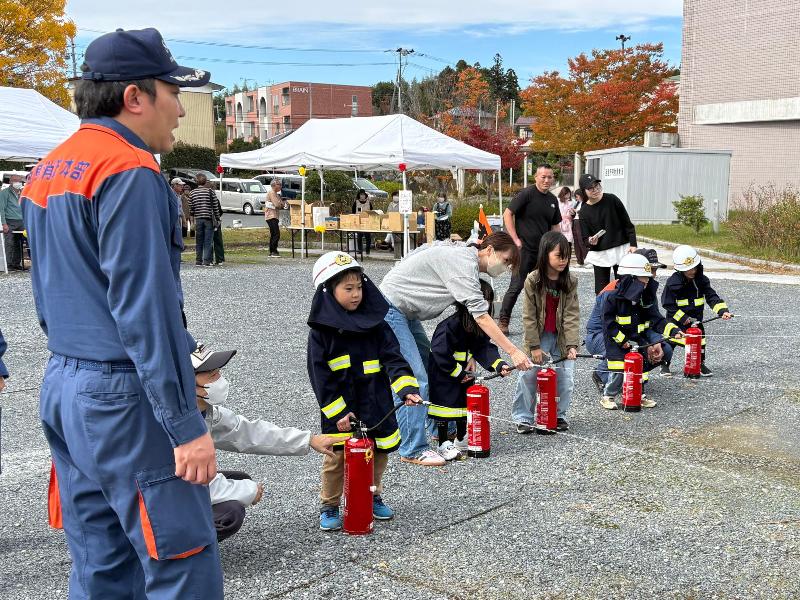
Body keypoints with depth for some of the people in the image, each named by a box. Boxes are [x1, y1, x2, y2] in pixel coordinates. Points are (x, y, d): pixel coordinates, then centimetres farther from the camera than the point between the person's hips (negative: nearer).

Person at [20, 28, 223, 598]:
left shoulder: (48, 170, 14)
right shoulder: (130, 171, -15)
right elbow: (146, 309, -20)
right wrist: (187, 425, -18)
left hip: (62, 387, 9)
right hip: (125, 399, -9)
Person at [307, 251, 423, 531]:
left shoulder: (375, 324, 2)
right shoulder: (321, 330, -7)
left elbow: (393, 358, -3)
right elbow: (320, 376, -8)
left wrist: (407, 387, -20)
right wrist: (337, 412, -13)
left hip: (376, 405, 4)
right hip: (340, 411, -3)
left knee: (378, 455, 14)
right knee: (337, 458, 2)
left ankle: (373, 497, 37)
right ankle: (329, 506, 22)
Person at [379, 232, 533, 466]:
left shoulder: (465, 256, 10)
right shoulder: (463, 263, -21)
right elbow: (481, 317, -26)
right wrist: (513, 352, -25)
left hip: (404, 312, 11)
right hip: (391, 308, -11)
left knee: (429, 365, 14)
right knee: (414, 379, -13)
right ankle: (413, 449, -7)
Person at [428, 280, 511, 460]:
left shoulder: (479, 326, -5)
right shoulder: (451, 325, -29)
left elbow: (484, 348, -7)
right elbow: (440, 352, -28)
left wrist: (499, 365, -24)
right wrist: (458, 373, -21)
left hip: (463, 372, 8)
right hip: (443, 373, -8)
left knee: (465, 403, 16)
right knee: (445, 404, -1)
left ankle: (461, 440, 32)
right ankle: (443, 444, 11)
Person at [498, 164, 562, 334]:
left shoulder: (553, 200, 11)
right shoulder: (527, 194, -8)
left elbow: (555, 225, 21)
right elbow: (507, 214, -9)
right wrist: (515, 239, -13)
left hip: (543, 250, 6)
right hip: (524, 249, -6)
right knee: (516, 286, -6)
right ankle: (503, 321, 2)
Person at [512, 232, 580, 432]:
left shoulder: (570, 282, -4)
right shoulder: (532, 281, -11)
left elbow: (572, 315, -7)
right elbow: (529, 316, -10)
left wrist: (571, 344, -15)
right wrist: (534, 346, -12)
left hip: (561, 337, 2)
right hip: (539, 336, -2)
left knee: (565, 378, 1)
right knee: (528, 376, -4)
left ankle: (560, 415, 21)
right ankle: (522, 417, 10)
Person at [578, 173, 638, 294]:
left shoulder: (612, 200, -2)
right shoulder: (584, 211, -1)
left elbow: (628, 224, 2)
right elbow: (585, 238, 2)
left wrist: (633, 244, -4)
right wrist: (590, 241, -21)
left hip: (621, 250, -1)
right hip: (599, 254, 1)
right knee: (601, 291, 2)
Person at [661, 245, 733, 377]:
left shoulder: (701, 279, -4)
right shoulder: (673, 282, -17)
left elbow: (711, 296, -5)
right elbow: (667, 303, -15)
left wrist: (722, 310, -21)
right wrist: (682, 317, -17)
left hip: (695, 318, 4)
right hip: (676, 318, -4)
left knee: (699, 340, 6)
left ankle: (701, 364, 24)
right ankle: (664, 365, 14)